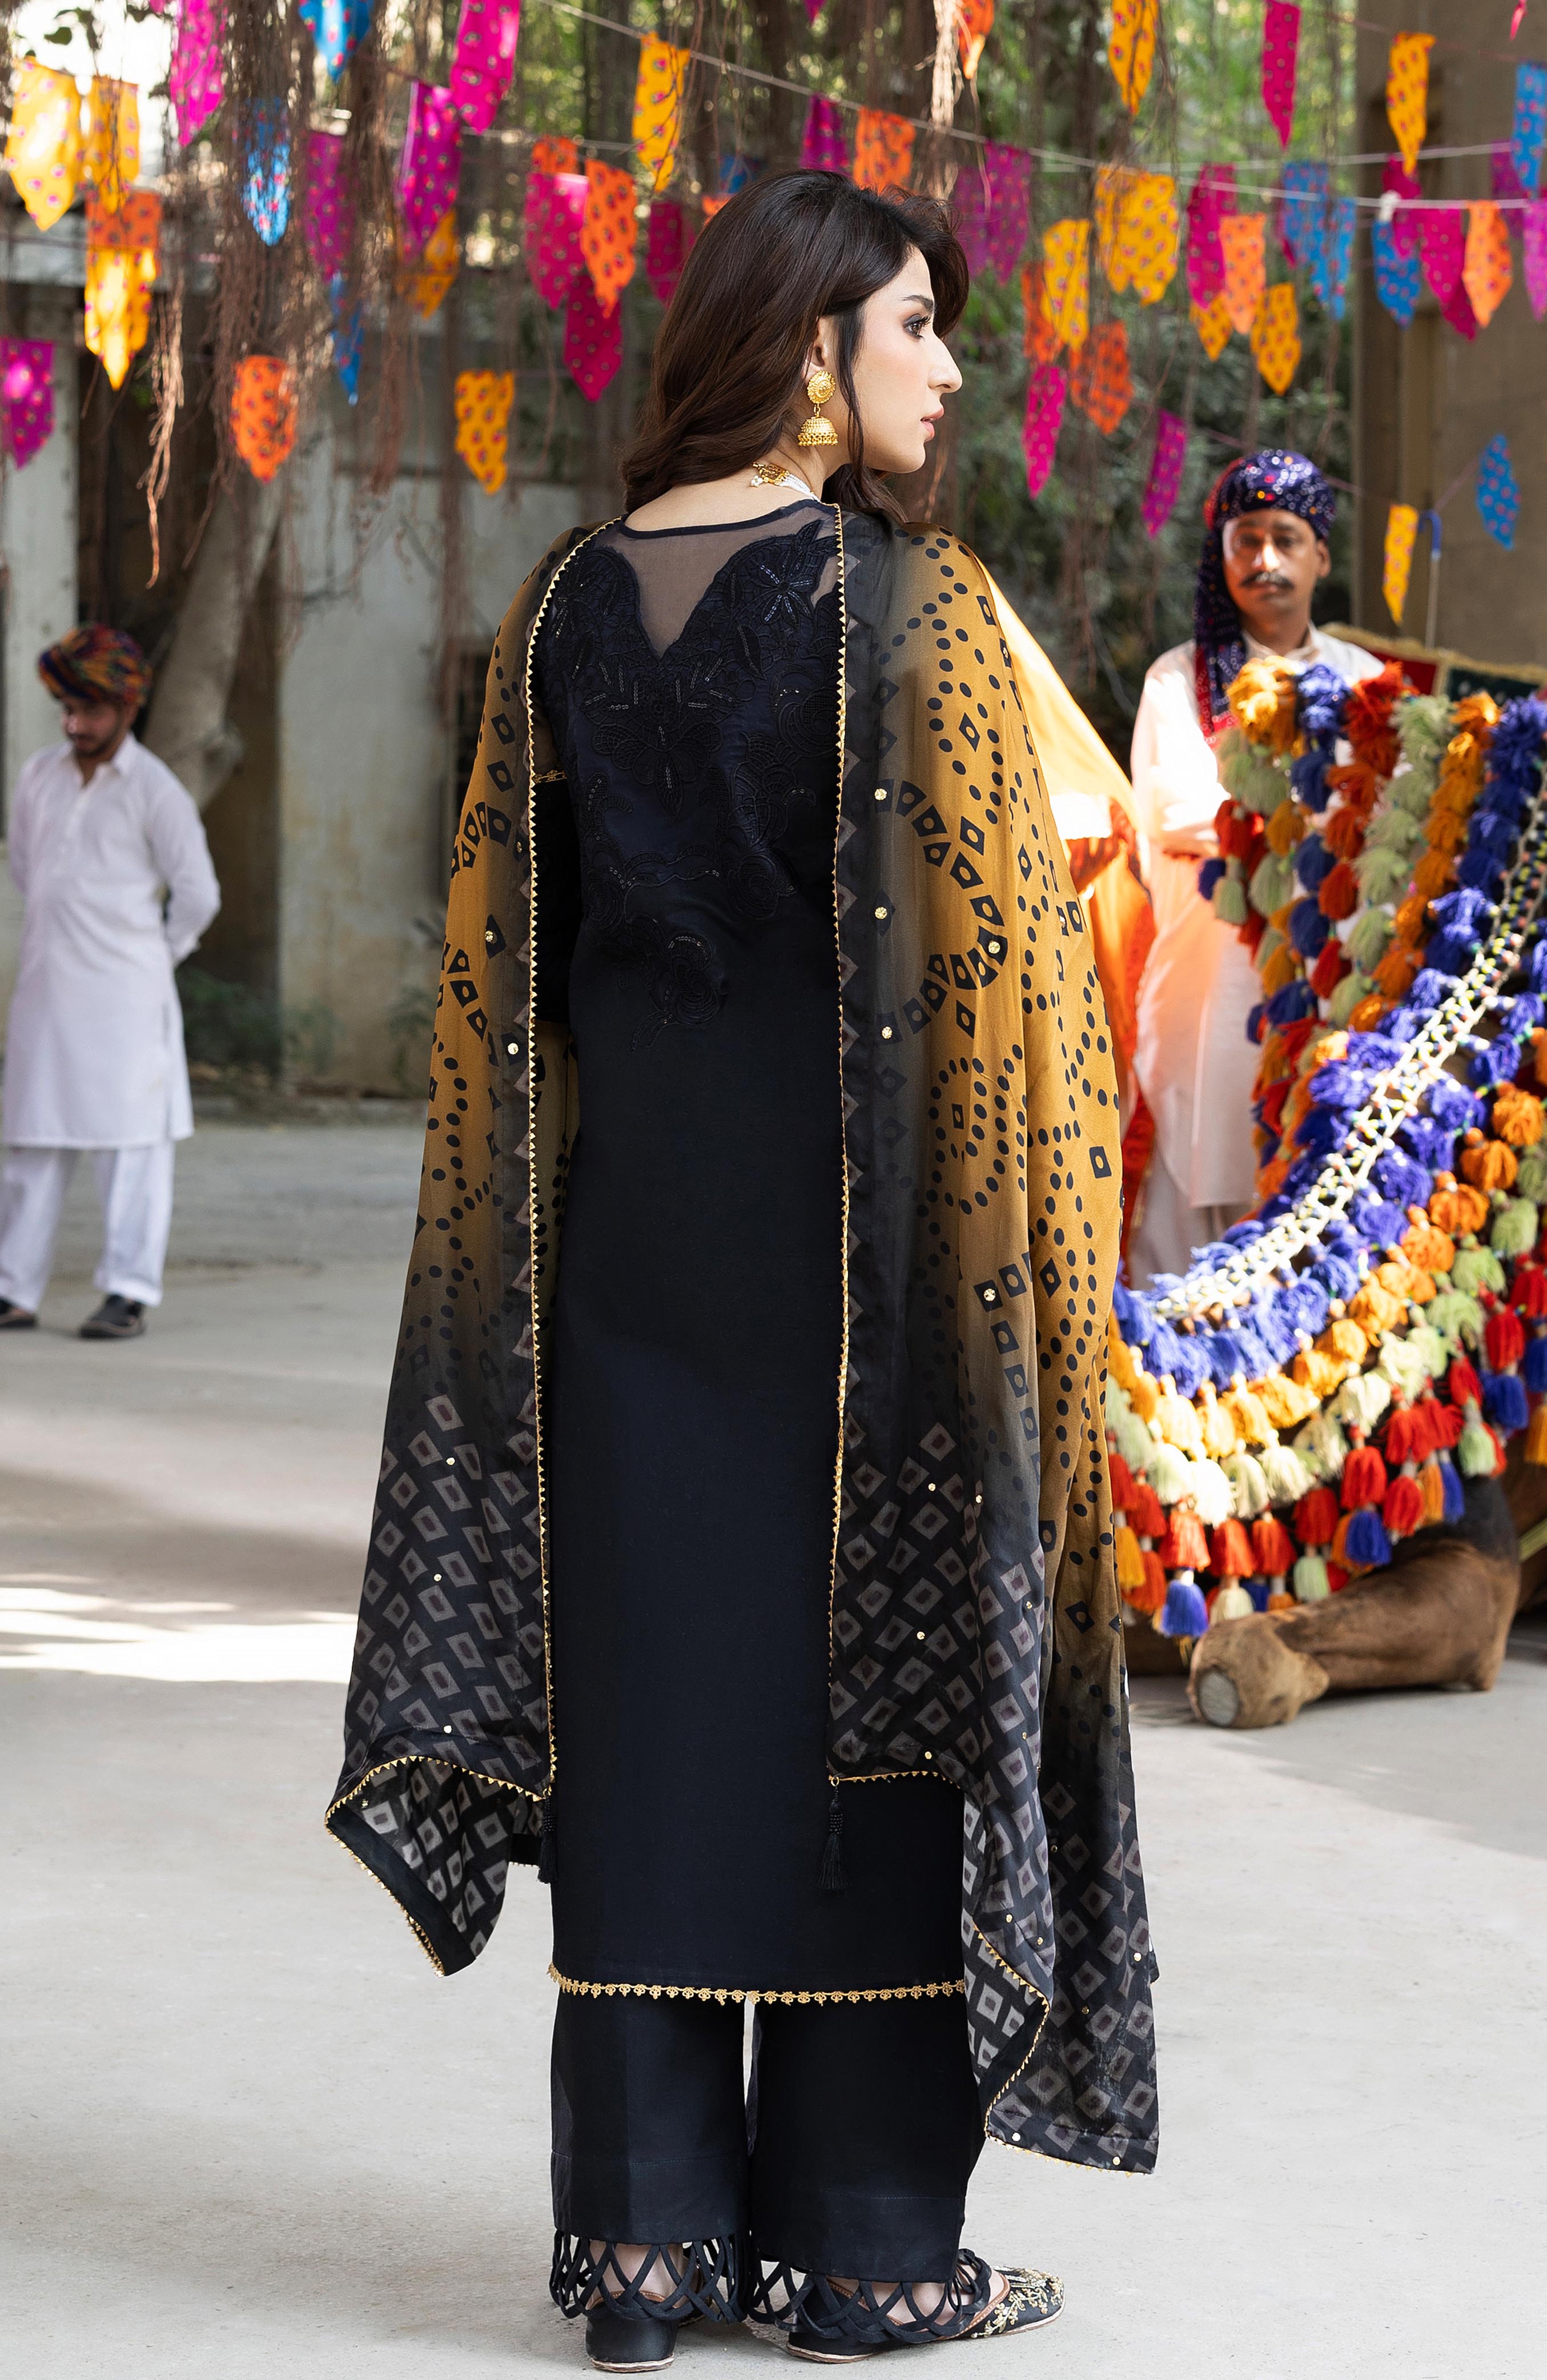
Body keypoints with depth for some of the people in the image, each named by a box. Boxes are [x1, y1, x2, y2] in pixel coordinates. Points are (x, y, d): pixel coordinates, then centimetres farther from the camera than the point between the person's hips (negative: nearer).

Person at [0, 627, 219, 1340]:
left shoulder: (154, 791, -7)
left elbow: (198, 895, -3)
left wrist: (149, 956, 7)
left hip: (125, 994, -5)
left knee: (131, 1144, -3)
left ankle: (130, 1294, -1)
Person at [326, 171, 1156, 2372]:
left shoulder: (570, 603, 6)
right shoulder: (912, 600, -11)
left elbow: (499, 955, 9)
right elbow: (999, 937, -12)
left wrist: (545, 1236, 17)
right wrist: (1050, 1251, -4)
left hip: (628, 1208, 5)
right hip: (863, 1207, -5)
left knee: (651, 1685, 8)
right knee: (871, 1674, 2)